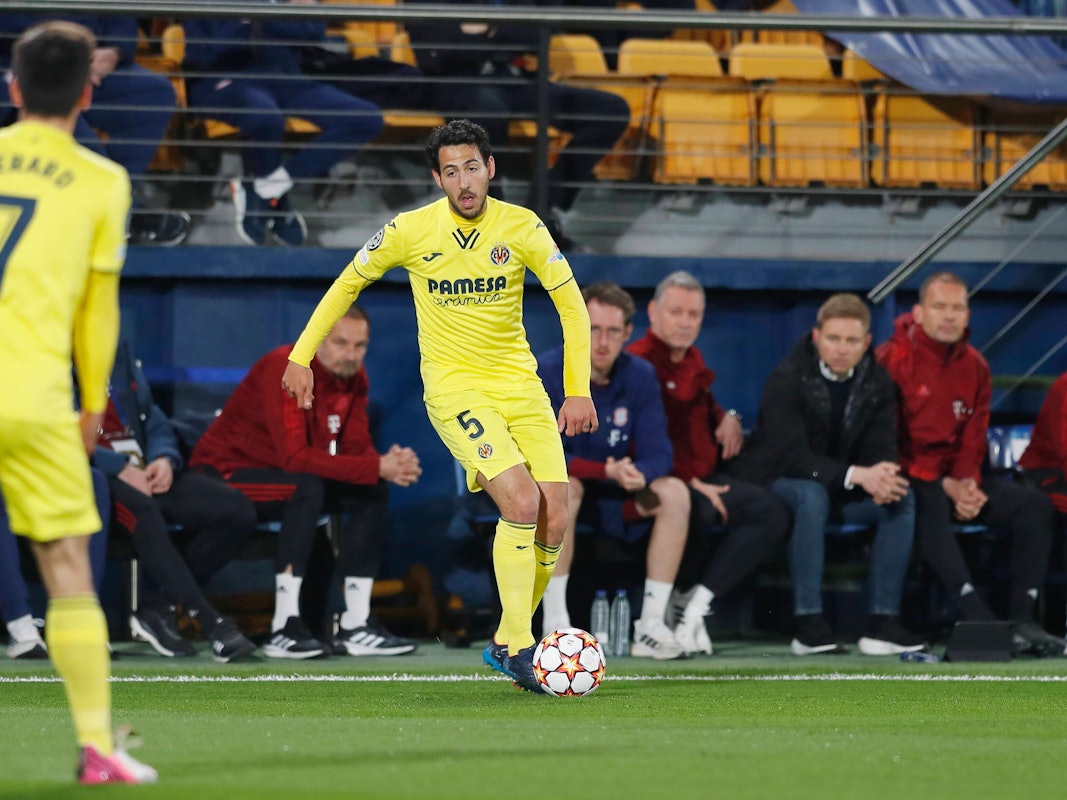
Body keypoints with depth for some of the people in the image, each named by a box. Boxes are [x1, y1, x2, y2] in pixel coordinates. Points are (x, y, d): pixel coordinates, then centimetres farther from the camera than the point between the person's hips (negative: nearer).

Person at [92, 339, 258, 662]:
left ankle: (156, 608, -8)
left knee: (238, 512, -11)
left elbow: (152, 418, 21)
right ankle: (211, 623, -38)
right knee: (141, 510, -40)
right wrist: (119, 468, -22)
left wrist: (164, 458, -2)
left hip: (140, 471, 8)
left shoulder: (119, 350, 20)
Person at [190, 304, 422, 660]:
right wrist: (377, 467, -35)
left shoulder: (352, 376, 1)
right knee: (307, 487, -34)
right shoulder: (285, 368, -25)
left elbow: (357, 448, -3)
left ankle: (355, 626, -8)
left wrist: (391, 462, -28)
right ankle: (285, 628, -35)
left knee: (373, 491, -7)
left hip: (282, 475, 8)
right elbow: (295, 457, -33)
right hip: (225, 471, -8)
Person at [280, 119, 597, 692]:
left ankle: (507, 642, 12)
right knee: (521, 500, -24)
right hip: (453, 387, -3)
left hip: (520, 385, 3)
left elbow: (571, 304, 2)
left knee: (554, 518, -7)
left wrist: (578, 391, -6)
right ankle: (515, 645, -15)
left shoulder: (521, 226, -5)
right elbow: (349, 283, 8)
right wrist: (301, 355, 7)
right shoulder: (411, 231, -8)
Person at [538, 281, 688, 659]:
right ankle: (554, 624, -36)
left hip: (611, 499, 4)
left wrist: (639, 474, -34)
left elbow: (658, 454, -9)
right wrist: (607, 471, -33)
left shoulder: (640, 376, -4)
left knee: (675, 492, -19)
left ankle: (652, 625, -20)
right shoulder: (547, 373, -17)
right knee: (564, 487, -37)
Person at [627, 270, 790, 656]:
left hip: (704, 480, 9)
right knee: (699, 511, -41)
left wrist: (726, 418, 13)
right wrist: (692, 483, -22)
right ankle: (678, 602, -15)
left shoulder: (692, 360, 20)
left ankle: (696, 603, -18)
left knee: (772, 512, -12)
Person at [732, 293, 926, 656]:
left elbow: (882, 448, -6)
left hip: (843, 488, 5)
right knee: (811, 496, -38)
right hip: (776, 483, -5)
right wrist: (857, 475, -40)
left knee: (903, 499, -20)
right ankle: (808, 622, -37)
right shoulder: (786, 380, -18)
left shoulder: (877, 382, -1)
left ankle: (883, 621, -22)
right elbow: (791, 455, -28)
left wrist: (882, 479, -32)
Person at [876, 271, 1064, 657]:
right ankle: (981, 621, -49)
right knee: (930, 505, -40)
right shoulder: (893, 360, -9)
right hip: (908, 479, -6)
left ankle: (1022, 621, -22)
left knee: (1034, 505, -13)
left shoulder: (974, 367, 9)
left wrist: (968, 484, -11)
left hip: (957, 481, 7)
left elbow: (973, 440, 11)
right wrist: (945, 486, -18)